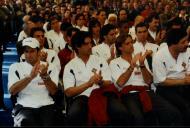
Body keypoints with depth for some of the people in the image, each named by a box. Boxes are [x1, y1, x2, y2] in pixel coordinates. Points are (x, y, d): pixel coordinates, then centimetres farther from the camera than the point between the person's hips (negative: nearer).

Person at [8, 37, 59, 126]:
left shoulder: (50, 67, 13)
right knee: (26, 122, -33)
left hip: (46, 106, 1)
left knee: (49, 123, -29)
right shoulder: (16, 67, 12)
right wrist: (30, 76, -16)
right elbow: (12, 91, -4)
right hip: (24, 106, -1)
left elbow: (53, 92, 1)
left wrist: (45, 76, -17)